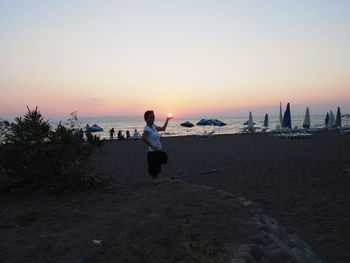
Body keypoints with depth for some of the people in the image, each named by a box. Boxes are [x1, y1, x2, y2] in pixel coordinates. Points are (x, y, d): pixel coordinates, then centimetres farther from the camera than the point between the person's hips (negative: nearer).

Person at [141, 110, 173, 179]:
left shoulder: (153, 127, 11)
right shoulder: (147, 128, -16)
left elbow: (163, 129, 25)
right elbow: (143, 138, -32)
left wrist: (167, 119, 29)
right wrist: (152, 146, -24)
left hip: (157, 151, 9)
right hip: (152, 152, -9)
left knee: (157, 170, 16)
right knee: (154, 173, -3)